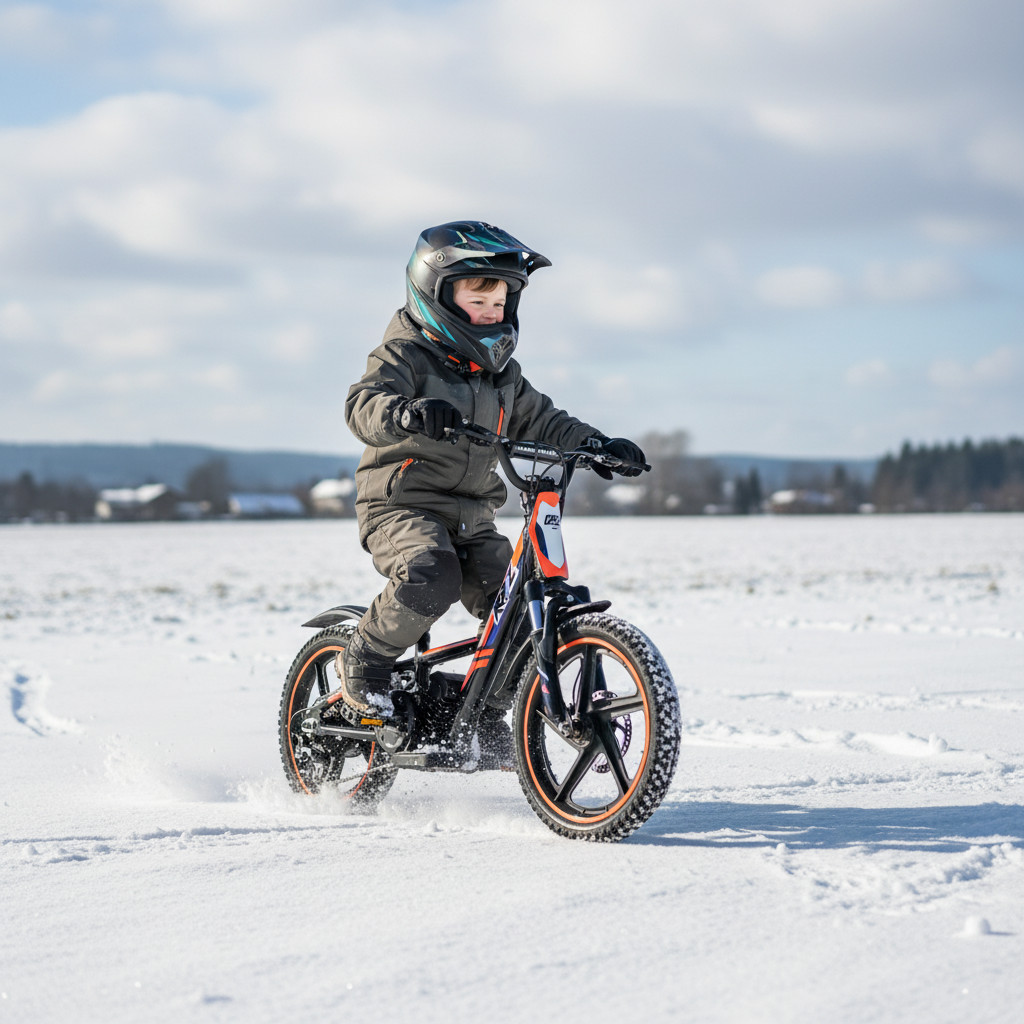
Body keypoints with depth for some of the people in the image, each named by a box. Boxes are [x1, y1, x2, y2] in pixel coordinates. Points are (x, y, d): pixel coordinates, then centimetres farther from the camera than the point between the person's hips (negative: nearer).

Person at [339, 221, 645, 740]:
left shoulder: (501, 371, 16)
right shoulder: (406, 354, -7)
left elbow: (540, 421, 22)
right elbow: (363, 404, -24)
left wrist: (597, 444, 5)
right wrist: (407, 412, -47)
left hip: (472, 517, 7)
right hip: (402, 506, -7)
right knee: (432, 578, -34)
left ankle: (485, 715, 12)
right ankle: (363, 661, -10)